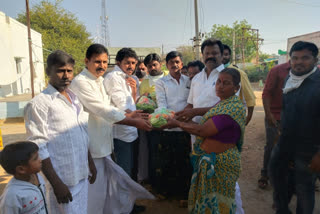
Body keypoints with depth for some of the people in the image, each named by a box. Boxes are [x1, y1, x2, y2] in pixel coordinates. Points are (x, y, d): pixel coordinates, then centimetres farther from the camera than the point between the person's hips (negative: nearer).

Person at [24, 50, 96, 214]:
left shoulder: (74, 99, 8)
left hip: (82, 174, 7)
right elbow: (38, 149, -16)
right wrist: (56, 184, -16)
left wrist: (90, 163, 16)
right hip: (63, 179, -7)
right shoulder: (38, 104, -14)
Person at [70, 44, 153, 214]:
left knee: (107, 186, 21)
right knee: (95, 193, 6)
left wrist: (129, 114, 1)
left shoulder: (98, 81, 13)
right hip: (92, 148, -9)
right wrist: (134, 122, -19)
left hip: (103, 146, 9)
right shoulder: (81, 82, -18)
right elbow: (104, 111, -23)